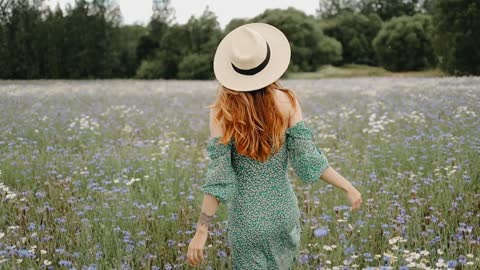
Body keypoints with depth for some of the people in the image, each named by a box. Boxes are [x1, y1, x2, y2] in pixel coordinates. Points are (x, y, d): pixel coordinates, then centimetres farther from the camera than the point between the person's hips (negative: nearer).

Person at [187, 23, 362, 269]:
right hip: (282, 210, 2)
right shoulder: (285, 101, -12)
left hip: (246, 216, -2)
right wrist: (348, 186, -1)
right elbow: (307, 158, -13)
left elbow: (218, 176, -17)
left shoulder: (222, 111, -16)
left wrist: (202, 230, -12)